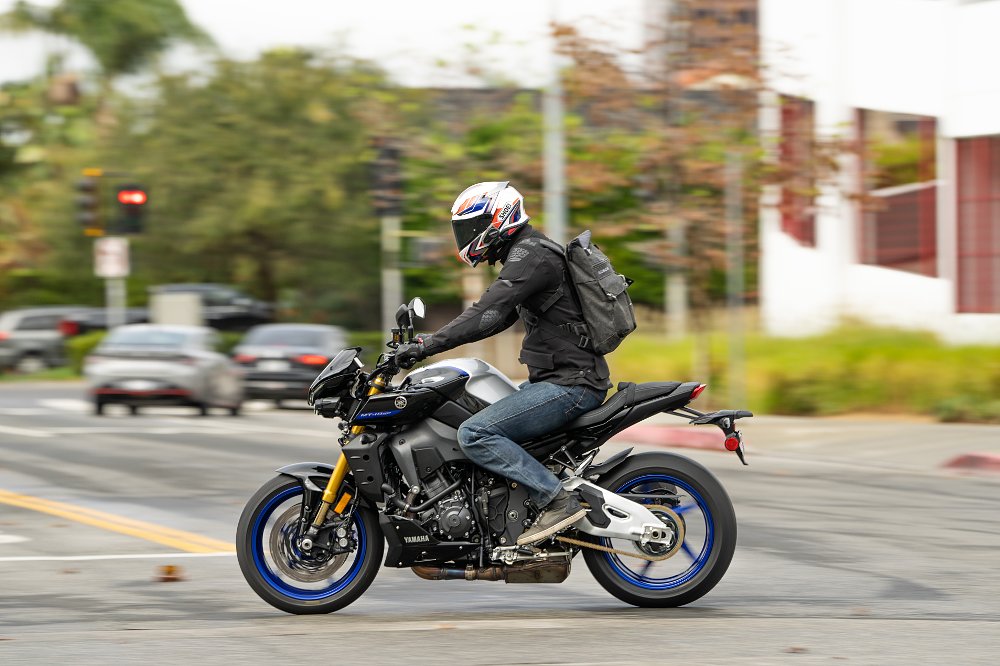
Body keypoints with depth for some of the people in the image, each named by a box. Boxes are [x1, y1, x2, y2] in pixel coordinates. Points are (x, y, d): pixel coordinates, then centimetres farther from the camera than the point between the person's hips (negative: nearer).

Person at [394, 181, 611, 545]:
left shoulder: (530, 256, -14)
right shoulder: (526, 252, 19)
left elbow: (487, 314, -25)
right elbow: (498, 318, 28)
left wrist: (426, 346, -24)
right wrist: (430, 340, 22)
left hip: (572, 384, -11)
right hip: (551, 378, 11)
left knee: (475, 434, -20)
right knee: (483, 426, 19)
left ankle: (557, 501, -23)